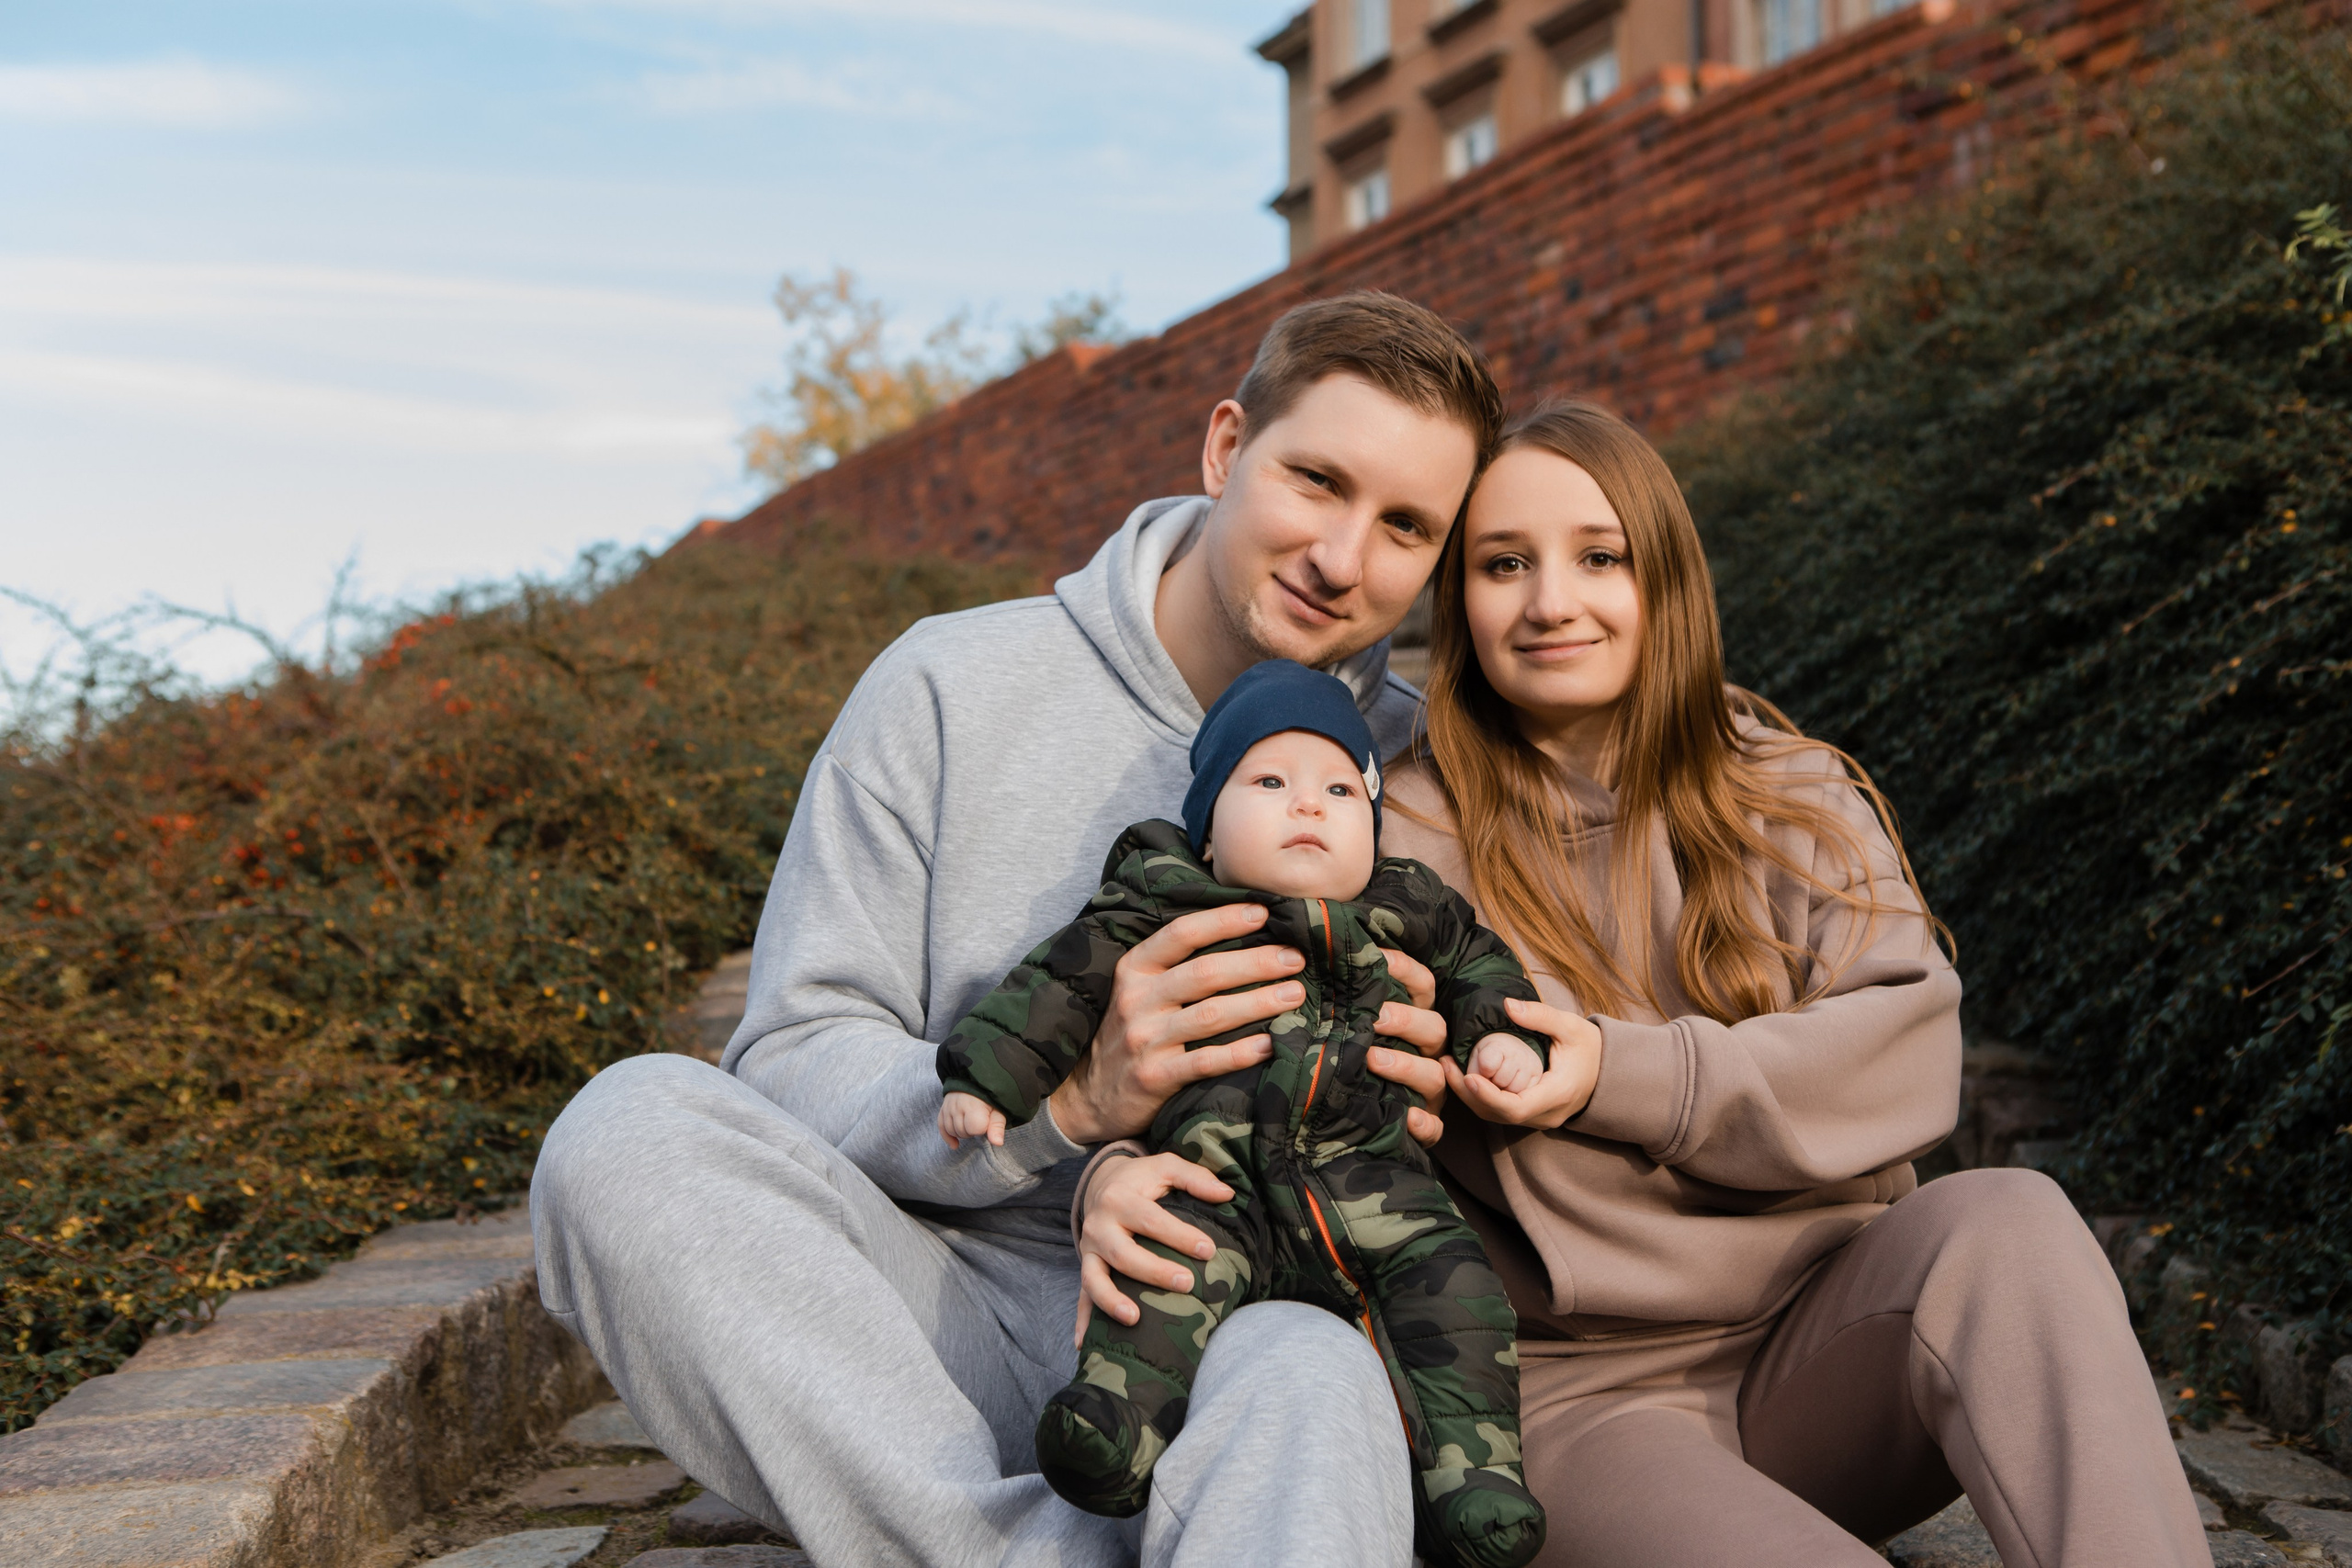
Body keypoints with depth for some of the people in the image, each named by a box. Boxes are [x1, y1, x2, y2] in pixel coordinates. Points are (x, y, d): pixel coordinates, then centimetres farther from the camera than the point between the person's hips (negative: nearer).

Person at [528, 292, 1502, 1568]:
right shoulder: (953, 686, 1)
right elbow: (792, 1063, -4)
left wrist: (1413, 1127, -13)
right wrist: (1070, 1097, -21)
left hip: (1218, 1319, -1)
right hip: (936, 1292, 2)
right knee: (633, 1125, -28)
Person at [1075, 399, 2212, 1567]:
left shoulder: (1790, 794, 8)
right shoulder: (1401, 841, -1)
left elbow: (1907, 1054, -5)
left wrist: (1624, 1076, -17)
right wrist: (1125, 1176, -30)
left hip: (1820, 1342, 4)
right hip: (1580, 1396, -4)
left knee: (2008, 1219, -28)